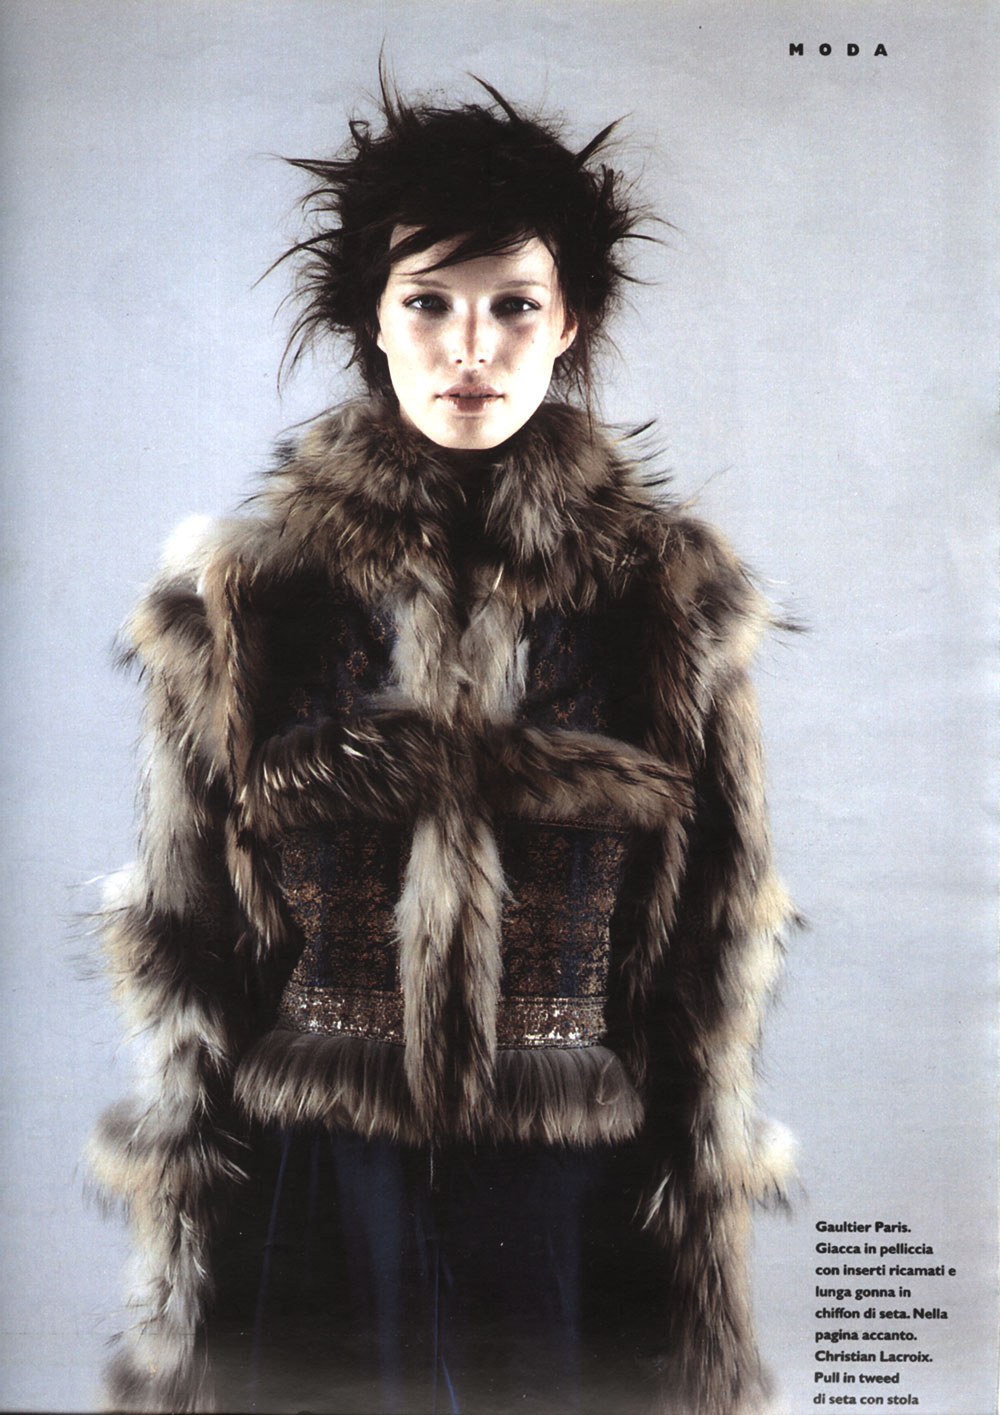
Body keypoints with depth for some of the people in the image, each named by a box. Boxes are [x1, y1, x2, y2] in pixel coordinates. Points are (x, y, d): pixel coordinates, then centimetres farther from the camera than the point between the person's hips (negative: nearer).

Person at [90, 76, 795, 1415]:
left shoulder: (675, 597, -3)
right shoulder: (246, 597, -4)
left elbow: (715, 947, 2)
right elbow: (186, 939, 1)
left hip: (575, 1201, 1)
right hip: (310, 1194, 0)